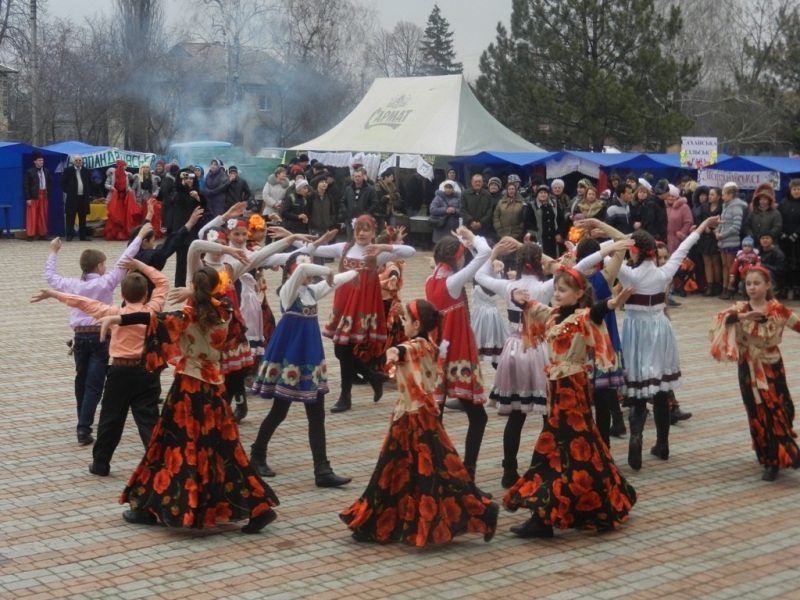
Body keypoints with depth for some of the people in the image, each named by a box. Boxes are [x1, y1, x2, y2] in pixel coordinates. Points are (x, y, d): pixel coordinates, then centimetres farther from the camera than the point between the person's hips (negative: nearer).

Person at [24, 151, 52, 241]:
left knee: (43, 216, 7)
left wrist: (48, 191, 5)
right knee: (32, 216, -3)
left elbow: (50, 182, 21)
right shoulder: (29, 172, -5)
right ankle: (31, 235, 0)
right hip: (33, 196, -5)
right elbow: (25, 185, -8)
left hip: (44, 196, 5)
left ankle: (42, 234, 15)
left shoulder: (46, 171, 9)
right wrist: (28, 198, -13)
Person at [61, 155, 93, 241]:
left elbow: (90, 183, 15)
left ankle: (83, 235, 10)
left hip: (83, 197, 3)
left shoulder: (86, 171, 10)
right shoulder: (68, 170, 1)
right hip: (72, 197, -3)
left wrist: (89, 193, 5)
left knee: (83, 217, 6)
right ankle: (70, 235, 0)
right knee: (70, 217, -2)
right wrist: (67, 192, -5)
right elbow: (63, 183, 1)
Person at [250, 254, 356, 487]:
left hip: (310, 357, 7)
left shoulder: (312, 290, 7)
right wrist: (327, 272, -21)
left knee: (317, 416, 3)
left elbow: (336, 281, 22)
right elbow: (302, 269, -31)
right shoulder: (288, 291, -13)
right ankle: (257, 456, 26)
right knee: (279, 412, 5)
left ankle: (322, 471, 3)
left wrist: (355, 272, 20)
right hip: (289, 357, -7)